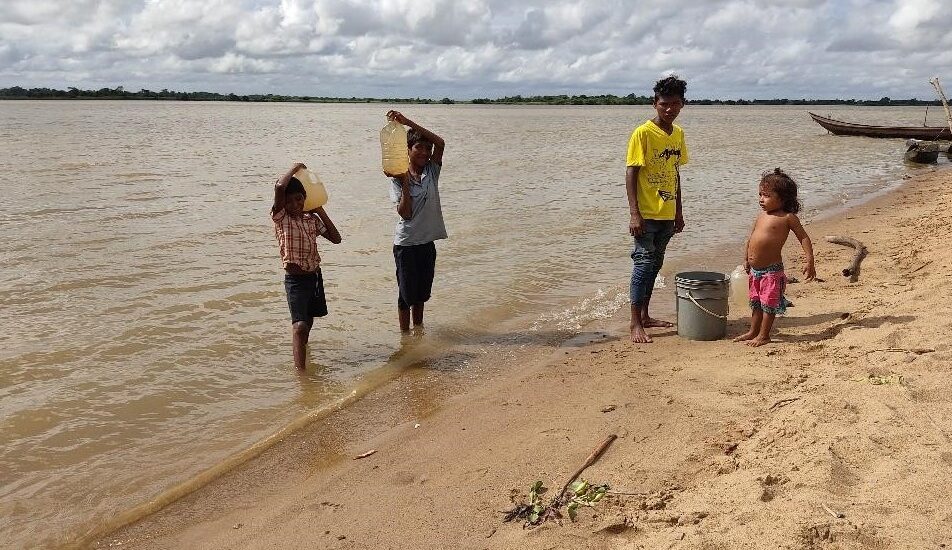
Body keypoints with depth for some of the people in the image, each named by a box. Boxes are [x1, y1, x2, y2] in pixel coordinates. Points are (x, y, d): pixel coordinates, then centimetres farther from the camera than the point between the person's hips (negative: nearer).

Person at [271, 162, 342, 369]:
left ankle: (302, 349, 50)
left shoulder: (312, 219, 4)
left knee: (309, 320, 24)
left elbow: (336, 238, 1)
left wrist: (320, 211, 0)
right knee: (299, 325, -17)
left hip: (315, 275, 6)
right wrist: (296, 168, -14)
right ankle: (300, 371, -19)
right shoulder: (280, 218, -12)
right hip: (295, 279, -6)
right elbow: (279, 187, -29)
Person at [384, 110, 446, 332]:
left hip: (427, 242, 4)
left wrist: (408, 122, -23)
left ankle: (419, 329, 34)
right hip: (406, 243, -4)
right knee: (407, 293, 4)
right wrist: (404, 183, -22)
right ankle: (405, 335, 17)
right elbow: (405, 213, -17)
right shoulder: (398, 179, -8)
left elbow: (440, 143, -17)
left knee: (422, 293, 18)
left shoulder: (432, 172, 1)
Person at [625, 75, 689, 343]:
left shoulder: (678, 134, 10)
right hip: (646, 215, -7)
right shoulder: (643, 133, -11)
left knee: (655, 264, 13)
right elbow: (631, 174, -13)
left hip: (667, 215, 7)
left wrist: (678, 211, 16)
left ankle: (645, 315, 24)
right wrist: (634, 214, -18)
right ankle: (635, 323, 2)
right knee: (643, 265, -5)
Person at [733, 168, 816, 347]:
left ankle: (763, 335, 15)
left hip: (772, 270, -7)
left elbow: (804, 238, -7)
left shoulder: (788, 218, -9)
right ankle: (753, 331, 31)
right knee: (755, 302, 18)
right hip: (754, 270, 7)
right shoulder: (761, 216, 9)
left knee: (769, 303, 4)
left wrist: (809, 262, -13)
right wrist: (746, 259, 26)